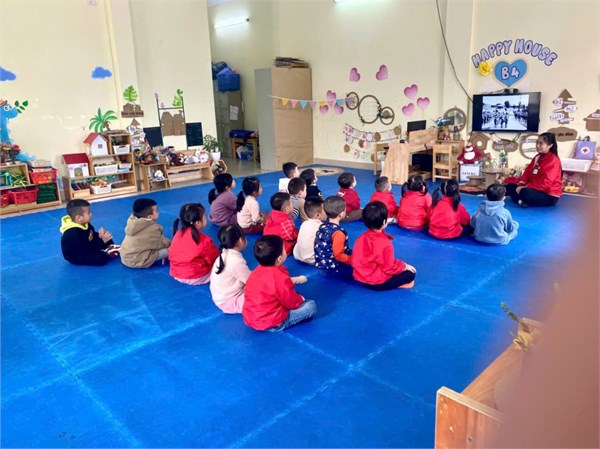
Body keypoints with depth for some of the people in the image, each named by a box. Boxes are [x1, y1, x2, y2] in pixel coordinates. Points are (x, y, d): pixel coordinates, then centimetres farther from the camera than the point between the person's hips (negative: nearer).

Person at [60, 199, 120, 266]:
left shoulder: (84, 224, -3)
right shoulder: (74, 234, -33)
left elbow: (93, 236, 7)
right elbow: (87, 249, -32)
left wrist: (100, 235, -16)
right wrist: (102, 241, -31)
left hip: (85, 248, 10)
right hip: (75, 257, -10)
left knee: (109, 242, 14)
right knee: (99, 258, -33)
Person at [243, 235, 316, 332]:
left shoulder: (257, 271, 3)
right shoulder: (279, 277, -25)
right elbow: (292, 302, -13)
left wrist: (294, 280, 25)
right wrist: (300, 299, 8)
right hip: (271, 324, -8)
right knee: (311, 305, -4)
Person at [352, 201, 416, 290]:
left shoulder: (361, 237, -3)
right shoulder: (385, 243, -23)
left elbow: (356, 261, 7)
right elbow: (390, 267, -16)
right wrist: (404, 266, 2)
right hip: (377, 283, -7)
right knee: (410, 273, 1)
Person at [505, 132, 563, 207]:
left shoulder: (553, 161, -18)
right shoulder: (537, 157, 10)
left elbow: (544, 183, -26)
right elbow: (527, 172, 10)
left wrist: (526, 187, -26)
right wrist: (521, 184, -9)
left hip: (550, 196, -9)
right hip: (536, 190, 9)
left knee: (525, 192, -38)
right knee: (510, 186, 1)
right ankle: (522, 201, -22)